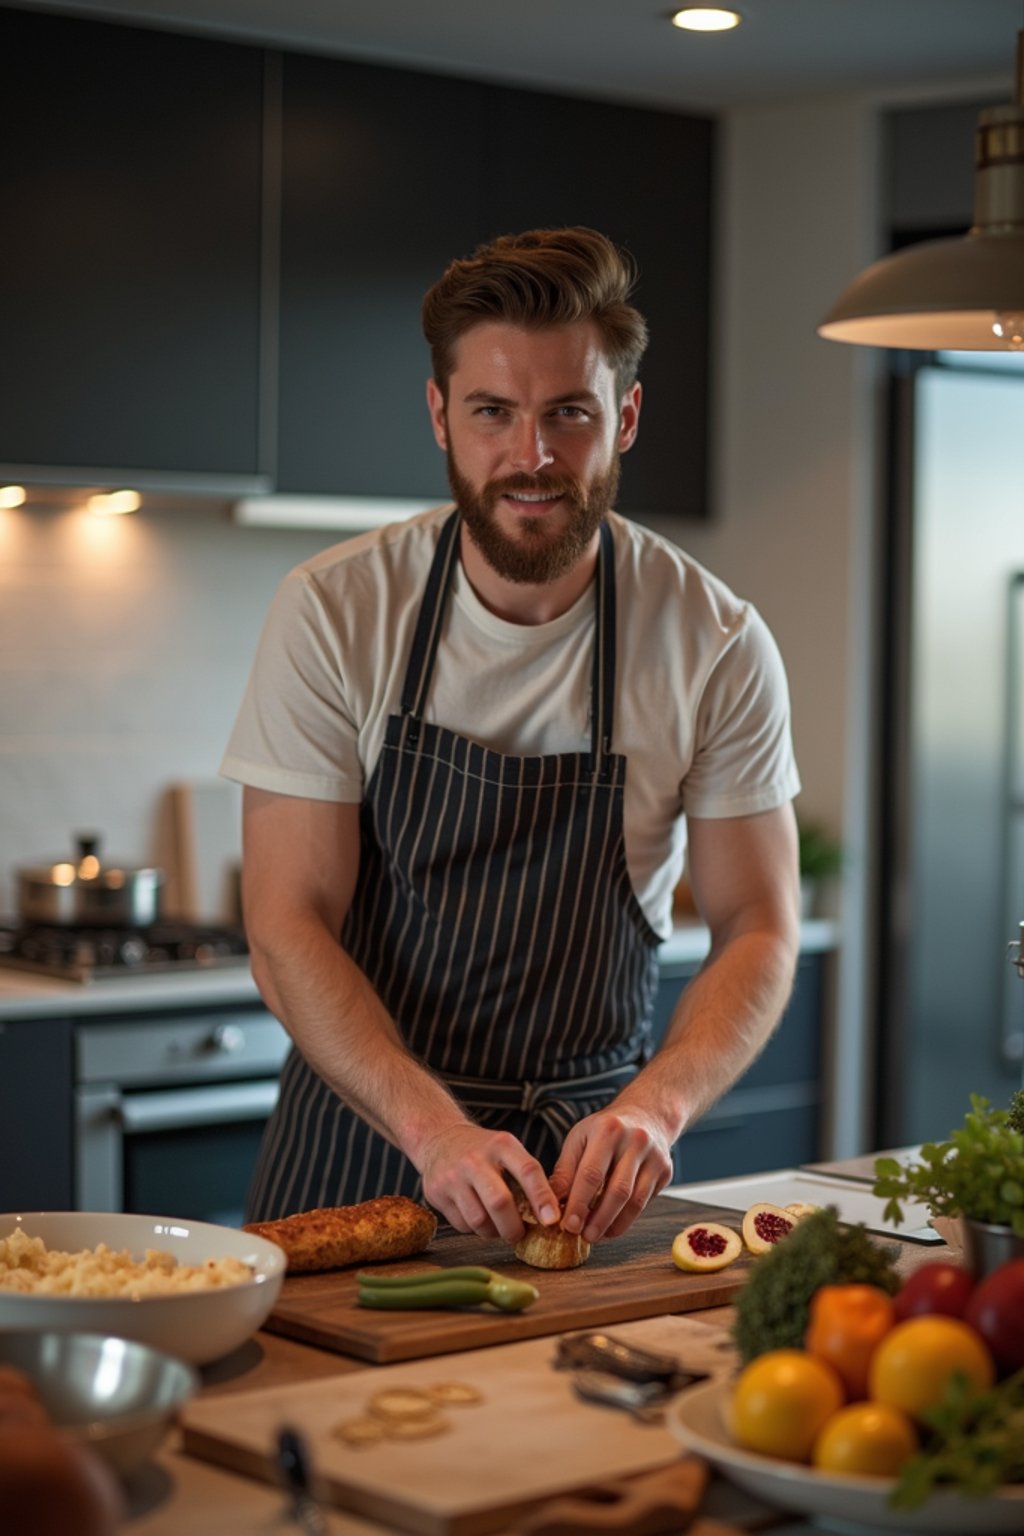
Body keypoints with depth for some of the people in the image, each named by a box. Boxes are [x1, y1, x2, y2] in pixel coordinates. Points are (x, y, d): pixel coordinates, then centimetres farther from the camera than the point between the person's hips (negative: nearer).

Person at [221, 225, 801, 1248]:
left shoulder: (717, 644, -9)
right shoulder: (332, 612, -10)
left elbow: (757, 929, -4)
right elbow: (287, 926, -12)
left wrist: (657, 1102, -24)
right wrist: (433, 1126, -26)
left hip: (590, 1153, 1)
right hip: (362, 1137, -1)